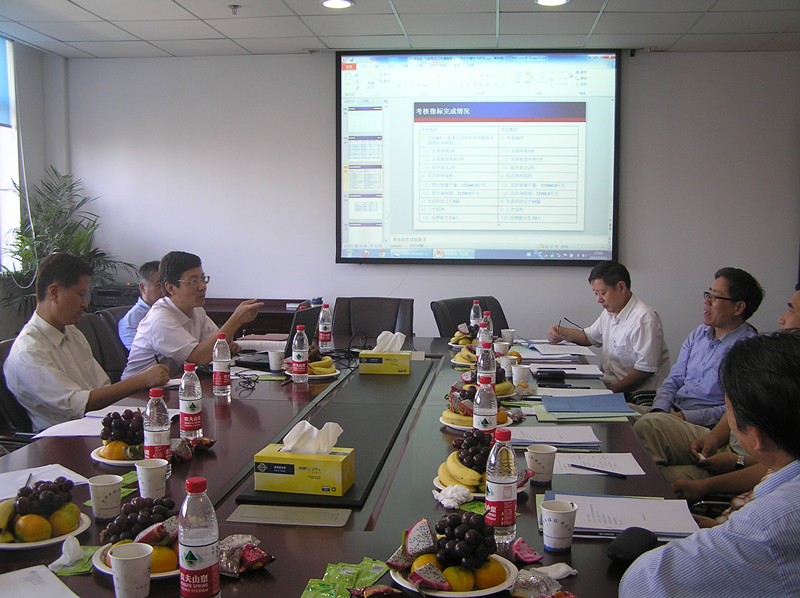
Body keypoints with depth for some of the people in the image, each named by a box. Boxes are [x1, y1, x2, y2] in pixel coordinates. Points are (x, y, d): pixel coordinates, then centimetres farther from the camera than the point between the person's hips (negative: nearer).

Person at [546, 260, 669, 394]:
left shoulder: (644, 319, -19)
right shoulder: (610, 312, 11)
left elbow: (646, 369, -21)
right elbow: (588, 336, 26)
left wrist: (613, 391, -22)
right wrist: (561, 332, 8)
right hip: (606, 382, 8)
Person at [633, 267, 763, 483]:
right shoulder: (699, 333, 14)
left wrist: (686, 417, -19)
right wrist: (659, 410, -5)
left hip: (709, 431, -8)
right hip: (672, 414, 8)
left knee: (648, 425, -33)